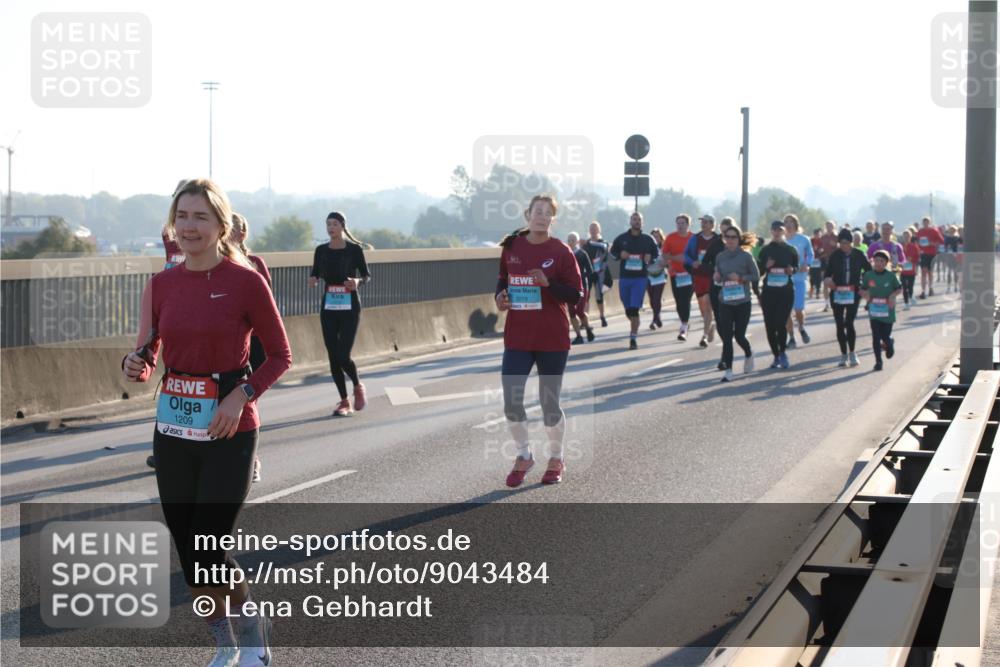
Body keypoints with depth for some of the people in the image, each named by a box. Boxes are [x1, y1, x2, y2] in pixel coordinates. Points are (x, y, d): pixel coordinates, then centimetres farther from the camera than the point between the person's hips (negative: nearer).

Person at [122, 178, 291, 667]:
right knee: (188, 554, 9)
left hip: (228, 434, -5)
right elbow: (146, 361, 12)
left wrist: (242, 393, -17)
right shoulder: (162, 285, 4)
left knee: (206, 553, -8)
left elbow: (280, 355, -1)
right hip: (173, 430, 5)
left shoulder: (245, 282, -9)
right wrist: (134, 367, -11)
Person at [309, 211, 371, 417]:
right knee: (333, 356, 2)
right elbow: (315, 274, 12)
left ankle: (358, 387, 18)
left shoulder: (354, 249, -4)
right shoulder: (321, 250, 6)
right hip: (328, 307, 4)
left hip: (349, 307, -4)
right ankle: (344, 401, 12)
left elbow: (367, 275, 1)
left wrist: (358, 281, -20)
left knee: (343, 355, -12)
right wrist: (313, 280, -11)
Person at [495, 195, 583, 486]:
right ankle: (524, 455, 21)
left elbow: (576, 294, -8)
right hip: (517, 337, 3)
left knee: (549, 403, 6)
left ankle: (556, 459, 28)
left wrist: (548, 283, -22)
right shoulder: (511, 246, 3)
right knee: (511, 402, -3)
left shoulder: (561, 252, -7)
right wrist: (500, 295, -2)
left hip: (552, 339, -3)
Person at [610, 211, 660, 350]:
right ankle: (635, 327, 39)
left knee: (634, 309, -12)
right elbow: (612, 251, 14)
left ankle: (633, 338, -9)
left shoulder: (647, 239, 2)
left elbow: (656, 253, 13)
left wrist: (650, 258, -8)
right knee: (628, 310, 9)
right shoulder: (621, 238, 3)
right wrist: (620, 255, -7)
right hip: (624, 277, 2)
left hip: (640, 278, -2)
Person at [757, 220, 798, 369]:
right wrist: (766, 266, -14)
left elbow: (796, 267, 14)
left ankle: (782, 352, 8)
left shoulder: (791, 250, 4)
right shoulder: (765, 250, 6)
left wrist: (792, 270, -8)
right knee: (770, 326, 2)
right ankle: (776, 356, 16)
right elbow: (759, 271, 7)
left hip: (786, 291, -2)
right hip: (768, 291, 2)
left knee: (780, 324, -13)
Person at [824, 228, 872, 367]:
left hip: (853, 293, -2)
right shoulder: (835, 255, 1)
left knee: (849, 323, -12)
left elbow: (869, 270, 8)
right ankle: (844, 355, 15)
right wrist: (827, 279, -22)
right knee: (840, 325, 4)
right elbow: (827, 271, 0)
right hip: (837, 293, 2)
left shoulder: (859, 255, -1)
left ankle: (852, 353, 4)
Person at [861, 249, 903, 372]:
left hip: (887, 311, -1)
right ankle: (878, 361, 7)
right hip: (874, 311, 1)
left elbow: (900, 288, 6)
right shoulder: (868, 275, -1)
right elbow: (863, 289, 9)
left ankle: (889, 344, 41)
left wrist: (893, 295, -12)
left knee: (886, 336, 3)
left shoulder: (891, 276, -4)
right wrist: (865, 294, -12)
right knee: (876, 337, -4)